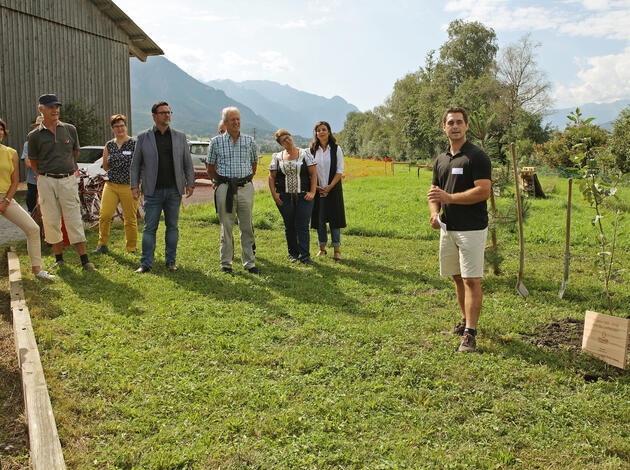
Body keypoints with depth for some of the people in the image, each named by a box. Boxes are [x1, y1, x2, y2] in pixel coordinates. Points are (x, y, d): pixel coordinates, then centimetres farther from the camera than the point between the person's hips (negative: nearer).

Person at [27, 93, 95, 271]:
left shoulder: (70, 129, 6)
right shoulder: (35, 135, 2)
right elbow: (33, 161, 11)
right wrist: (43, 178, 8)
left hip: (68, 180, 0)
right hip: (46, 182, 0)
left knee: (74, 220, -3)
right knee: (51, 221, 5)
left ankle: (84, 259, -3)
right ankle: (59, 258, 17)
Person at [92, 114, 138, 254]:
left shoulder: (134, 144, -1)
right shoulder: (109, 146, 12)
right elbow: (105, 166, 21)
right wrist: (116, 171, 8)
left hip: (129, 186, -4)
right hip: (111, 185, 4)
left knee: (130, 219, 0)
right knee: (104, 215, -4)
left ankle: (132, 248, 13)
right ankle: (102, 245, 11)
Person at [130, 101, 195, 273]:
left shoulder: (180, 137, 8)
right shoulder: (143, 137, 5)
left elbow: (187, 163, 11)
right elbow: (135, 164, 8)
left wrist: (190, 183, 5)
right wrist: (134, 186, 2)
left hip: (174, 191, 2)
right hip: (153, 192, -1)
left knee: (172, 226, 7)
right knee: (149, 228, -1)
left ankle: (171, 261, 17)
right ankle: (146, 263, 6)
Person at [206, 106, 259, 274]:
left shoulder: (249, 141, 6)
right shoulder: (216, 142, 3)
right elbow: (210, 167, 11)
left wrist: (246, 181, 10)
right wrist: (220, 182, 7)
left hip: (246, 187, 1)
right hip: (224, 189, -1)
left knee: (247, 227, 4)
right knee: (226, 227, 4)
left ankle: (249, 262, 12)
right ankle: (226, 262, 13)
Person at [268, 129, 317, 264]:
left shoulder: (305, 153, 3)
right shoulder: (277, 157, 8)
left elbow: (313, 174, 0)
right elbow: (271, 177, 8)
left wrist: (312, 192, -9)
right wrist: (274, 194, -3)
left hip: (304, 196, -2)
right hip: (284, 197, 2)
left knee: (302, 226, -6)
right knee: (289, 226, 9)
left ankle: (305, 256, -2)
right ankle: (293, 253, 23)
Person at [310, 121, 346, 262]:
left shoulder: (336, 149, 0)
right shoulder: (312, 150, 5)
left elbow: (340, 170, -3)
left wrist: (330, 186, -12)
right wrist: (315, 187, -7)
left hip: (333, 189, -2)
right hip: (318, 190, 2)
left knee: (334, 219, -2)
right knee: (319, 219, 4)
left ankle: (337, 250, 5)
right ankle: (322, 248, 17)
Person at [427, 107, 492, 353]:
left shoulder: (477, 156, -9)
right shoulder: (441, 160, 14)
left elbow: (483, 192, -18)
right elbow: (435, 193, 17)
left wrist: (449, 197, -22)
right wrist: (434, 213, -3)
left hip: (472, 228, -7)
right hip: (448, 228, 7)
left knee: (471, 280, -7)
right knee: (457, 277, 15)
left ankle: (470, 334, -5)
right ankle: (465, 321, 30)